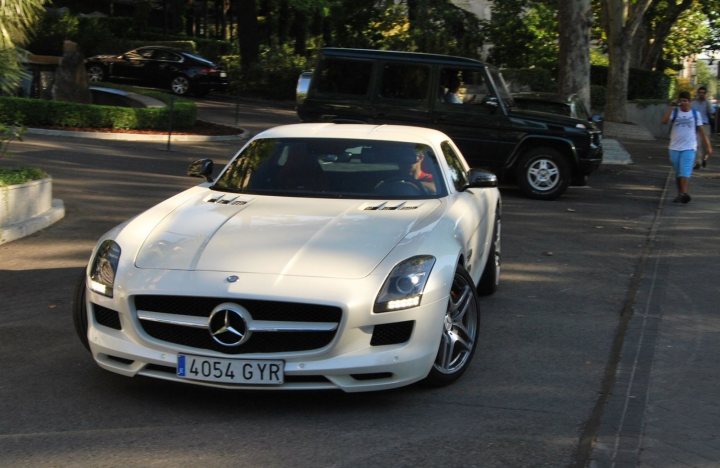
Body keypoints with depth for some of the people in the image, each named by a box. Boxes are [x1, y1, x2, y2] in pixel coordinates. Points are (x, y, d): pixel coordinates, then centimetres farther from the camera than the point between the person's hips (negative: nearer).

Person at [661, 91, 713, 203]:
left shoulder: (695, 114, 6)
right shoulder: (674, 112, 3)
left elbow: (701, 131, 10)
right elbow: (664, 121, -16)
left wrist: (708, 146, 9)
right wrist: (671, 107, -15)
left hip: (689, 148, -2)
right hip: (674, 148, 2)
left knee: (685, 172, -16)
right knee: (677, 173, 10)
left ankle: (684, 193, -26)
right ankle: (680, 194, 20)